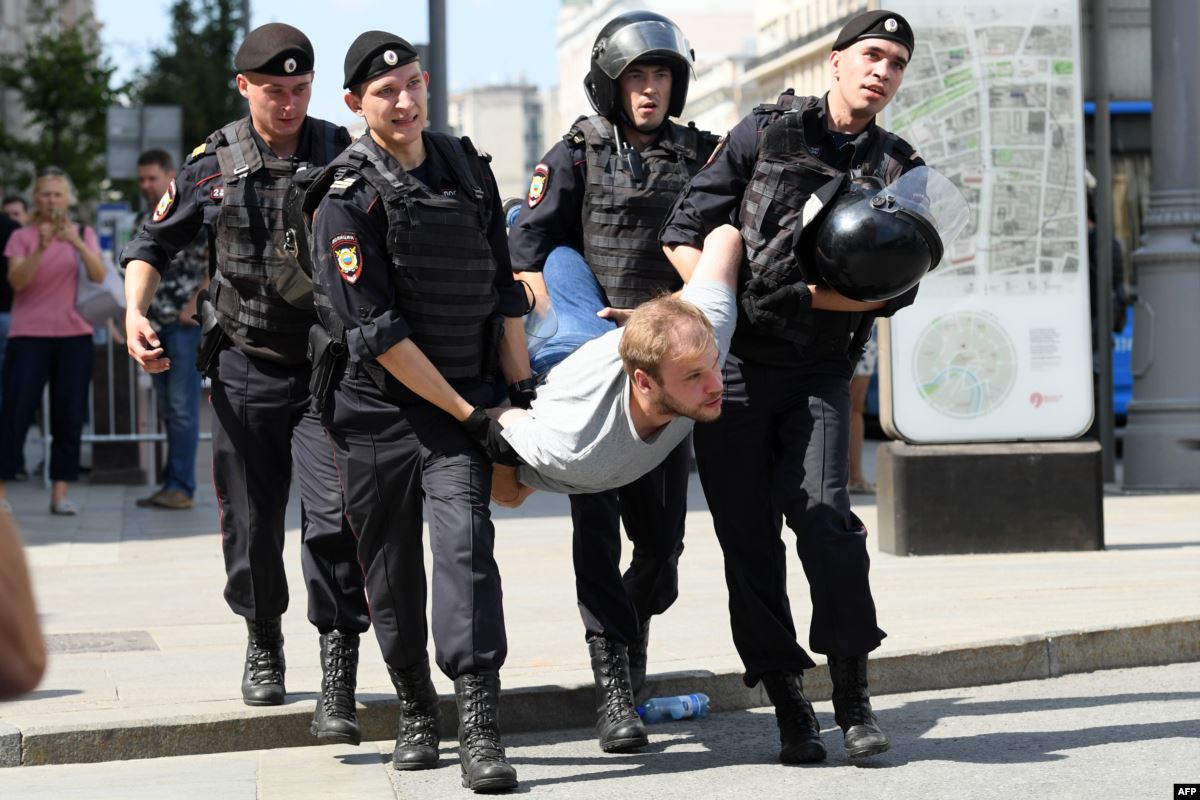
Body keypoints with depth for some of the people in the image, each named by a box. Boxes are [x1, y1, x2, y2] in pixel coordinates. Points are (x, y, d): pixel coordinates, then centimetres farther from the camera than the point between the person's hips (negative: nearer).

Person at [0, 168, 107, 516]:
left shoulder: (84, 234, 9)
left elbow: (99, 276, -8)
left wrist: (77, 243, -24)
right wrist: (41, 248, -26)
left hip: (74, 334, 2)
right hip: (29, 334, -2)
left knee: (69, 415, -1)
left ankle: (59, 493, 4)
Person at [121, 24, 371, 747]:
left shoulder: (344, 156, -1)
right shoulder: (214, 165, 2)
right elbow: (155, 243, 14)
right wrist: (136, 309, -3)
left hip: (329, 368, -2)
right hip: (245, 369, 2)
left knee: (333, 517, -14)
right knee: (252, 525, 9)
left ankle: (339, 681, -11)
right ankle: (263, 643, 35)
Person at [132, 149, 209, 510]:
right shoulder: (143, 222, 18)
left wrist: (195, 304, -16)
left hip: (184, 323, -7)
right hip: (154, 325, 7)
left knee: (182, 405, -9)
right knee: (167, 408, 9)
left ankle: (181, 486, -10)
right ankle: (173, 483, 14)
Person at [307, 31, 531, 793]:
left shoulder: (468, 168, 6)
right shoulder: (348, 199, -11)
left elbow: (502, 292, 12)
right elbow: (376, 330, -16)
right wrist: (467, 413, -15)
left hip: (466, 395, 2)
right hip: (379, 407, -2)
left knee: (465, 538, -15)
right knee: (392, 566, 7)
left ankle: (482, 730, -22)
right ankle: (416, 712, 26)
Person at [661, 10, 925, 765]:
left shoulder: (900, 172, 5)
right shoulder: (765, 132, 1)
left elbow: (895, 289, -3)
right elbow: (685, 231, 1)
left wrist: (806, 295, -18)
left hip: (821, 371, 1)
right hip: (733, 365, 0)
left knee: (823, 517, -17)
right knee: (750, 541, 0)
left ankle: (854, 695, -5)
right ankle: (790, 707, 9)